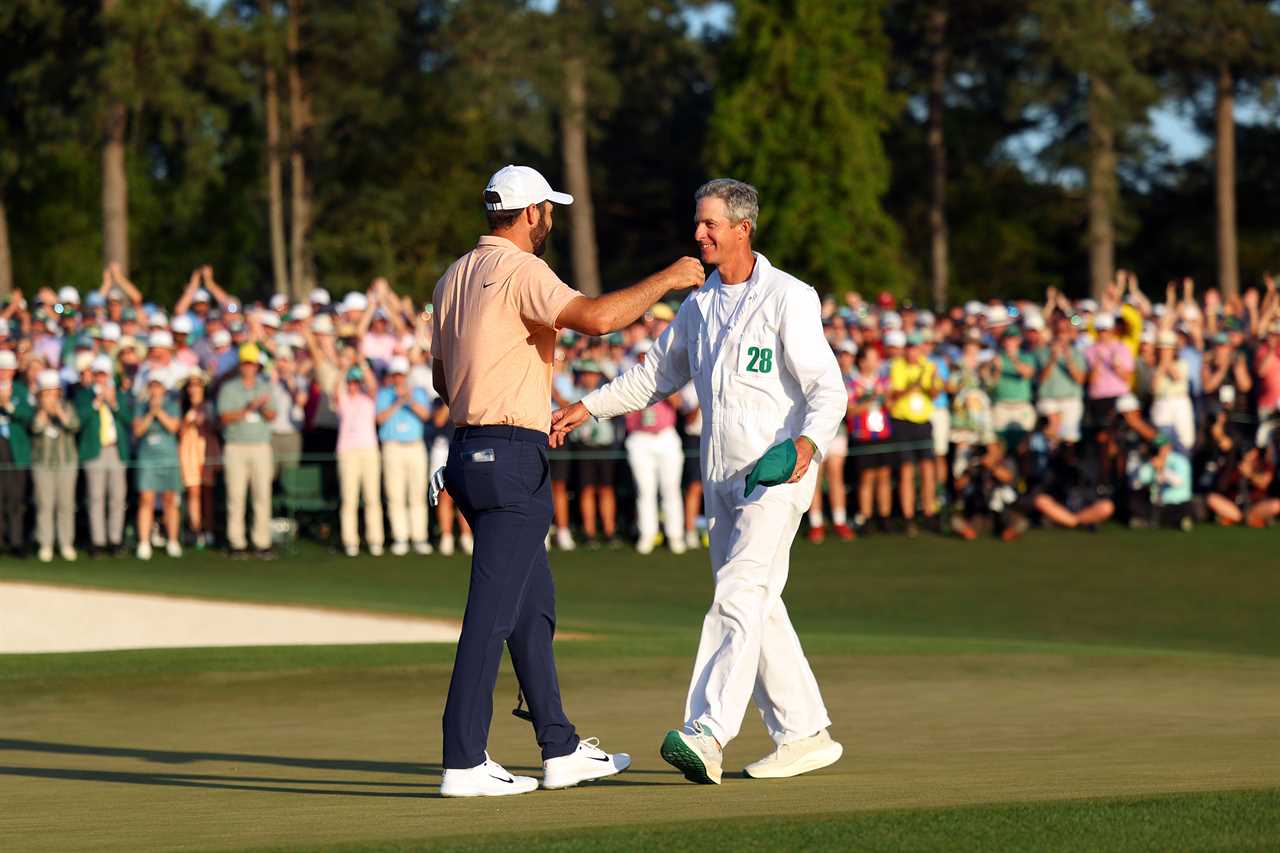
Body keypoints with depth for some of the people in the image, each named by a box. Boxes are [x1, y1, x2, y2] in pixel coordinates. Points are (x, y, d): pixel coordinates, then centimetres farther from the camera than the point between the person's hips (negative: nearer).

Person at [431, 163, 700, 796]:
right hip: (512, 457, -10)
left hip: (468, 451, 10)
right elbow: (594, 318, -27)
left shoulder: (453, 279, 16)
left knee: (534, 606, 15)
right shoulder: (521, 271, -12)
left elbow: (442, 379, 23)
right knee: (494, 610, -9)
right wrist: (665, 281, -15)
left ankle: (561, 750, 20)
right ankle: (464, 763, -11)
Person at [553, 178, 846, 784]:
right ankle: (805, 735, 17)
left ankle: (707, 736, -30)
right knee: (757, 610, 9)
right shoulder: (699, 306, 14)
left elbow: (828, 388, -16)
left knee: (738, 597, -19)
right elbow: (655, 375, 26)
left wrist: (810, 441, -35)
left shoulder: (788, 298, -9)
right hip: (721, 478, 8)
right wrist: (589, 407, 14)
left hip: (778, 475, -8)